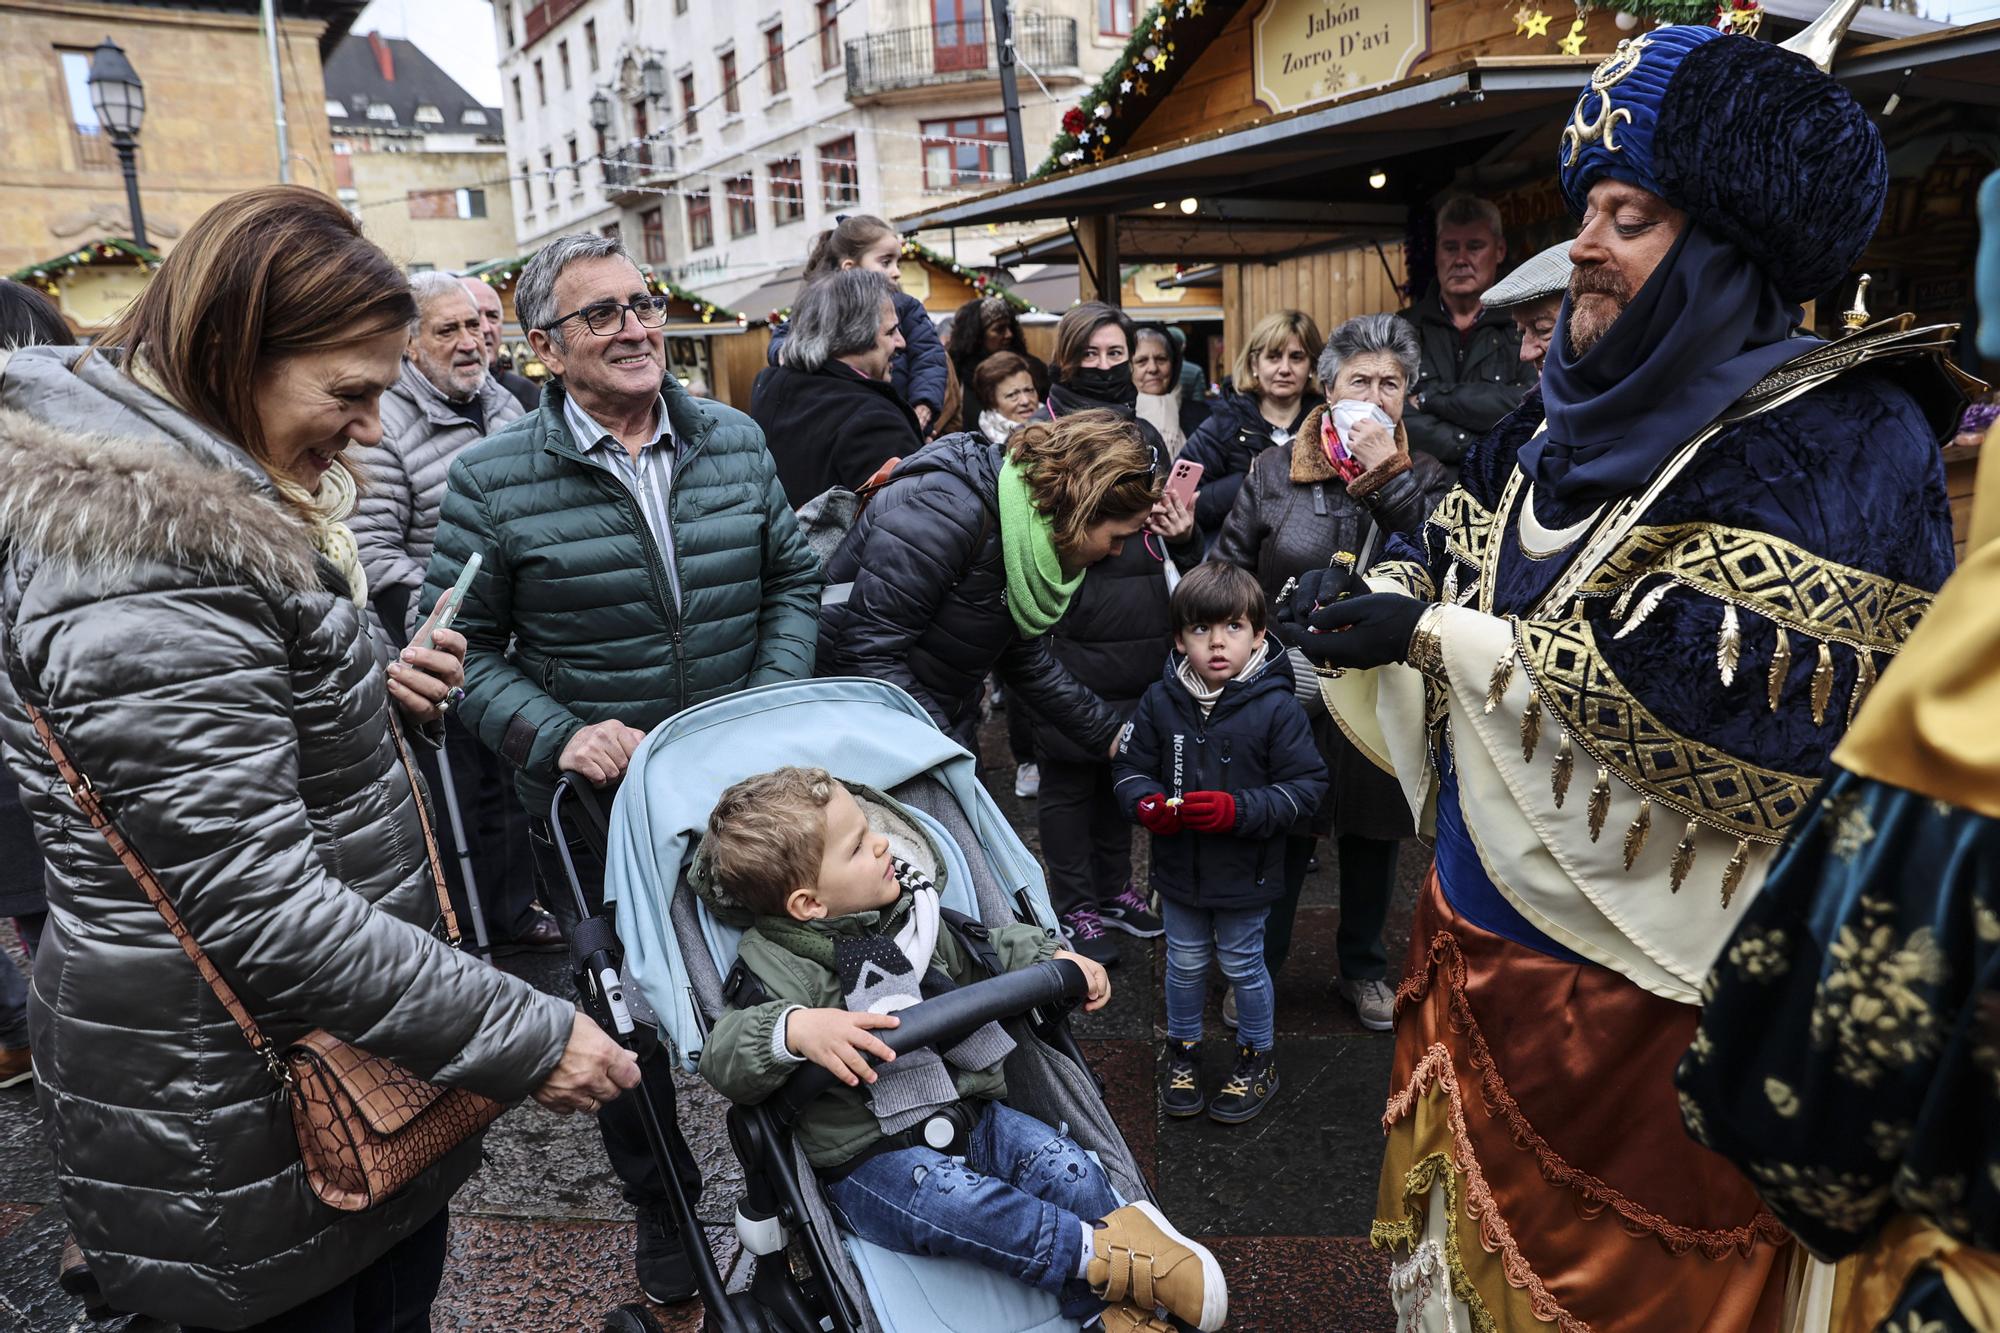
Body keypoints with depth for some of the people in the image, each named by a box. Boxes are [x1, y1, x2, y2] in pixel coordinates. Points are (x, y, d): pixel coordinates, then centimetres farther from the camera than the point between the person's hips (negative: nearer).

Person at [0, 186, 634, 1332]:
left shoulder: (203, 497, 5)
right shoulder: (150, 588, -27)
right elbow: (265, 910, -28)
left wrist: (379, 695, -2)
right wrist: (527, 1037, -24)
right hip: (241, 1126, -9)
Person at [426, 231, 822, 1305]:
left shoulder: (735, 442, 0)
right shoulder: (492, 480, -11)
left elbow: (792, 581, 7)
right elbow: (464, 646, -7)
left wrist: (773, 703, -6)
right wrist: (559, 737, -21)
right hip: (594, 806, -2)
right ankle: (659, 1204, 41)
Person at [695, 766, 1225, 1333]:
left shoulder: (912, 909, 4)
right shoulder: (782, 971, -15)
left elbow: (988, 950, 19)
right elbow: (723, 1057, -27)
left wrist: (1054, 959, 1)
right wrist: (796, 1029, -47)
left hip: (970, 1112, 6)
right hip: (867, 1157, -6)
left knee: (1071, 1172, -11)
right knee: (954, 1200, -34)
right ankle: (1108, 1256, -23)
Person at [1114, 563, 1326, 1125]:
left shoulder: (1277, 708, -16)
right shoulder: (1160, 701, -7)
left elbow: (1306, 787, -13)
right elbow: (1131, 766, 3)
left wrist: (1238, 810, -26)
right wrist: (1147, 804, -19)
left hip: (1245, 876, -3)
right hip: (1178, 869, 3)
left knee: (1242, 967, 16)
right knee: (1185, 964, 20)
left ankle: (1258, 1058, 39)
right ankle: (1183, 1049, 43)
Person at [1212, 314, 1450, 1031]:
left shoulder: (1424, 476, 0)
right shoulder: (1274, 469, -2)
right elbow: (1227, 568, 2)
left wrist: (1390, 480, -24)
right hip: (1287, 690, -1)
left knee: (1374, 835, 15)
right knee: (1283, 831, 9)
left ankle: (1363, 969, 36)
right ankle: (1260, 966, 29)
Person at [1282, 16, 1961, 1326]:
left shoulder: (1836, 436, -16)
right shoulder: (1571, 421, 5)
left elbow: (1725, 691, -27)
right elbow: (1458, 559, 14)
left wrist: (1427, 633, -25)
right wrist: (1364, 594, -8)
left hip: (1644, 986, -6)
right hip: (1484, 932, 6)